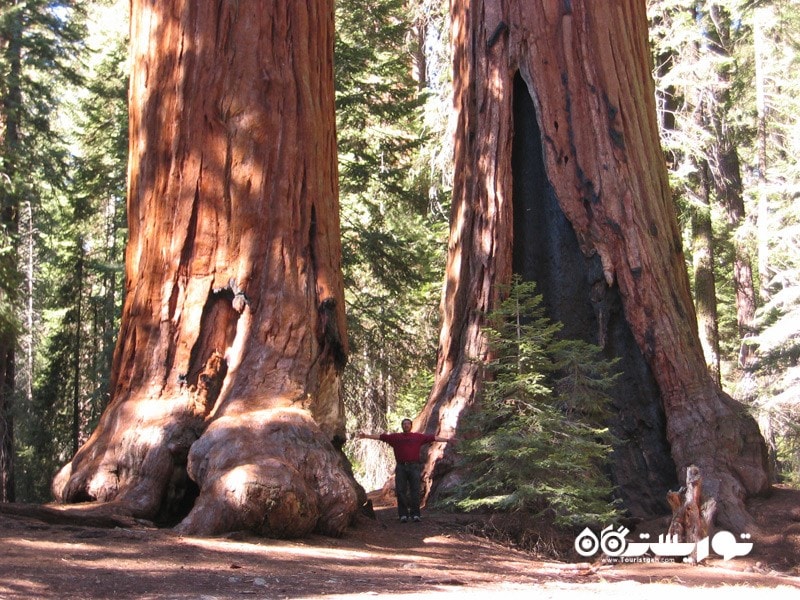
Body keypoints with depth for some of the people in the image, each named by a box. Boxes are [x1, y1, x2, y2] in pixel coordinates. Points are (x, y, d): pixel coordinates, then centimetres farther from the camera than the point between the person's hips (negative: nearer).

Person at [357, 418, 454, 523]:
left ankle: (415, 514, -4)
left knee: (415, 491, -5)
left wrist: (447, 439, 8)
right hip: (401, 467, 1)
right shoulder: (395, 437, 13)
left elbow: (434, 438, 12)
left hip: (414, 467, -1)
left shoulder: (418, 437, 13)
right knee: (400, 491, -3)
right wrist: (366, 436, 4)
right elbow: (380, 436, 10)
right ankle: (403, 515, 1)